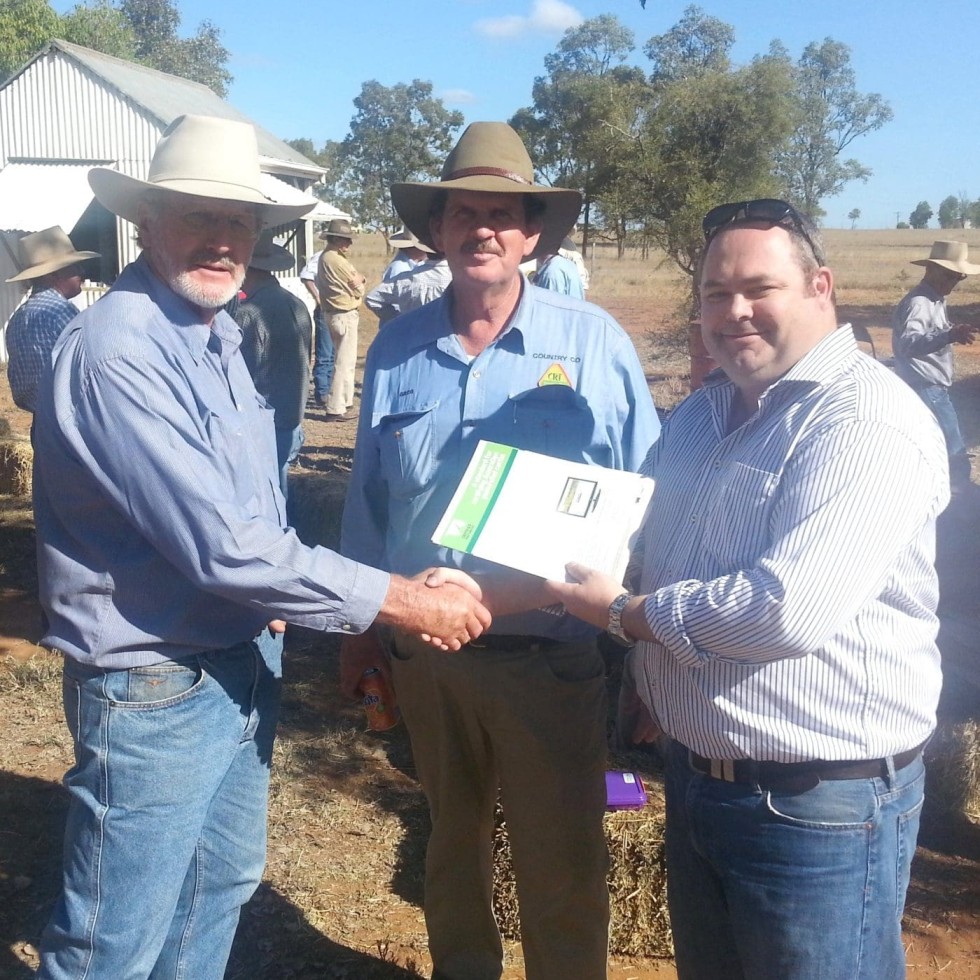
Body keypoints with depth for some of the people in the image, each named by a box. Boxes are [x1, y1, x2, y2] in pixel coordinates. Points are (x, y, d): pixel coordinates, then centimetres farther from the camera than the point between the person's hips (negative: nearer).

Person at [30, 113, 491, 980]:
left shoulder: (218, 336, 7)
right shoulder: (117, 350, -23)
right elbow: (224, 547, -28)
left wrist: (266, 597, 0)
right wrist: (404, 603, -22)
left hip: (245, 663, 9)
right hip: (156, 688, -9)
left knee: (224, 881, 24)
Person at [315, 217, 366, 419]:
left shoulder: (324, 258, 11)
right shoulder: (338, 261, -19)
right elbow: (358, 290, -13)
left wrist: (357, 279, -6)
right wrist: (359, 282, 7)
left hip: (331, 312, 10)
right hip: (345, 315, -10)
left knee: (343, 359, 21)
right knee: (344, 362, -6)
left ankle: (344, 401, 30)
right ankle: (335, 408, -5)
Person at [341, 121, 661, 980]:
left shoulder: (594, 342, -8)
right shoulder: (397, 349, 1)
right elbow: (369, 496, 7)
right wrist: (360, 623, 10)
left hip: (551, 652, -3)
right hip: (422, 646, 4)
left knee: (563, 872, 10)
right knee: (451, 842, 24)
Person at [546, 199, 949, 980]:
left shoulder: (864, 422, -20)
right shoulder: (703, 414, 9)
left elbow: (789, 609, -30)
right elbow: (654, 557, 21)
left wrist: (623, 613, -17)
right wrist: (646, 681, 13)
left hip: (820, 804, -8)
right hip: (694, 774, 8)